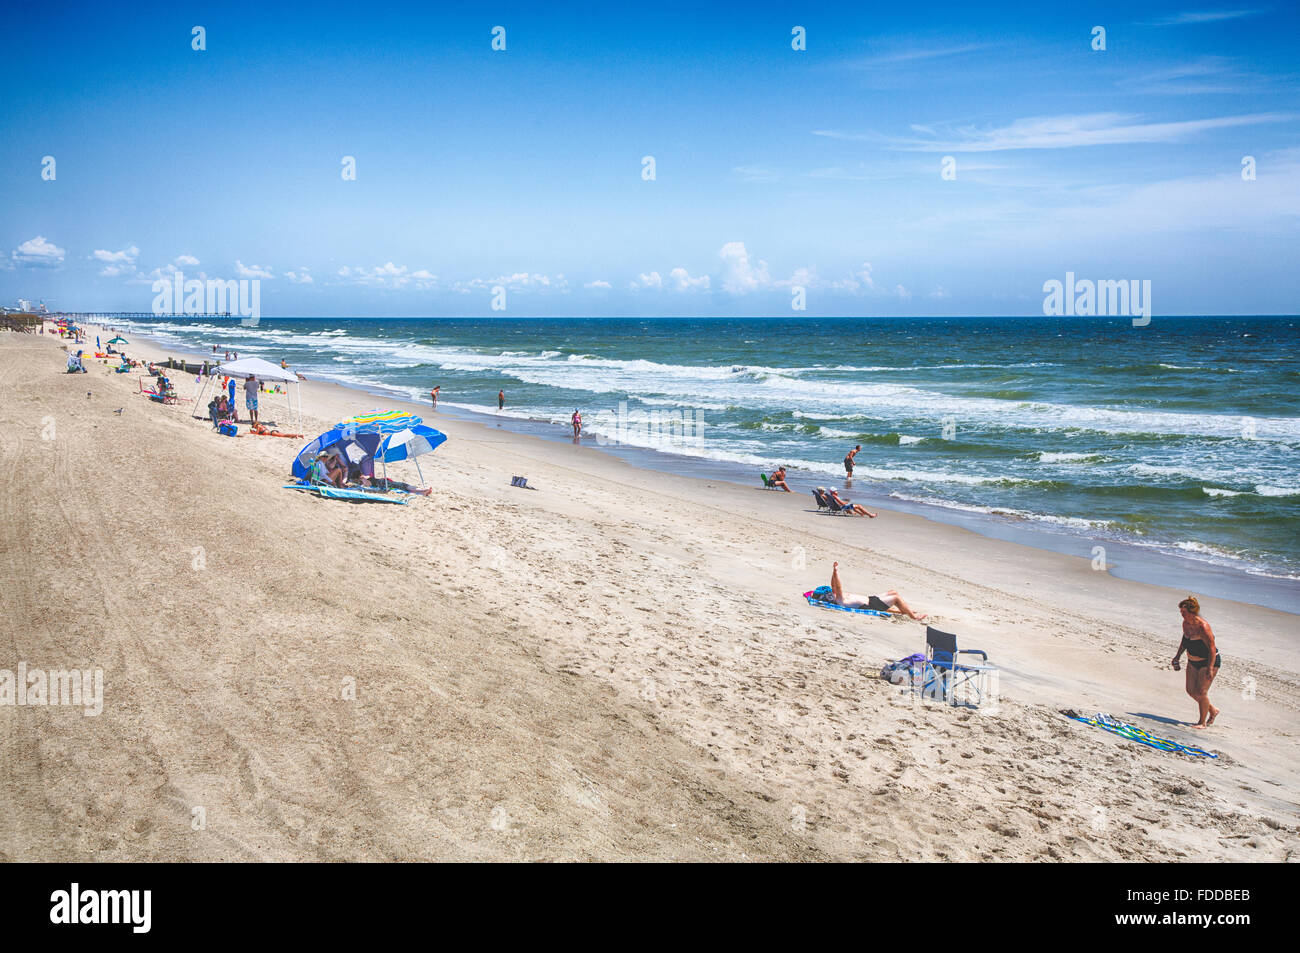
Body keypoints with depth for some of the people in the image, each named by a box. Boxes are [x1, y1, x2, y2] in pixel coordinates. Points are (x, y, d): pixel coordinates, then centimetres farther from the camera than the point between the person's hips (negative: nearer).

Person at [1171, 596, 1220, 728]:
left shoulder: (1203, 627, -28)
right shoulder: (1186, 623, -3)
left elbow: (1212, 649, -26)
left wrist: (1210, 669, -28)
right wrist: (1178, 656, 17)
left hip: (1209, 661, -8)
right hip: (1193, 661, 8)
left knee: (1201, 692, -8)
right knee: (1191, 690, 9)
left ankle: (1202, 722, 8)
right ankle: (1213, 711, 30)